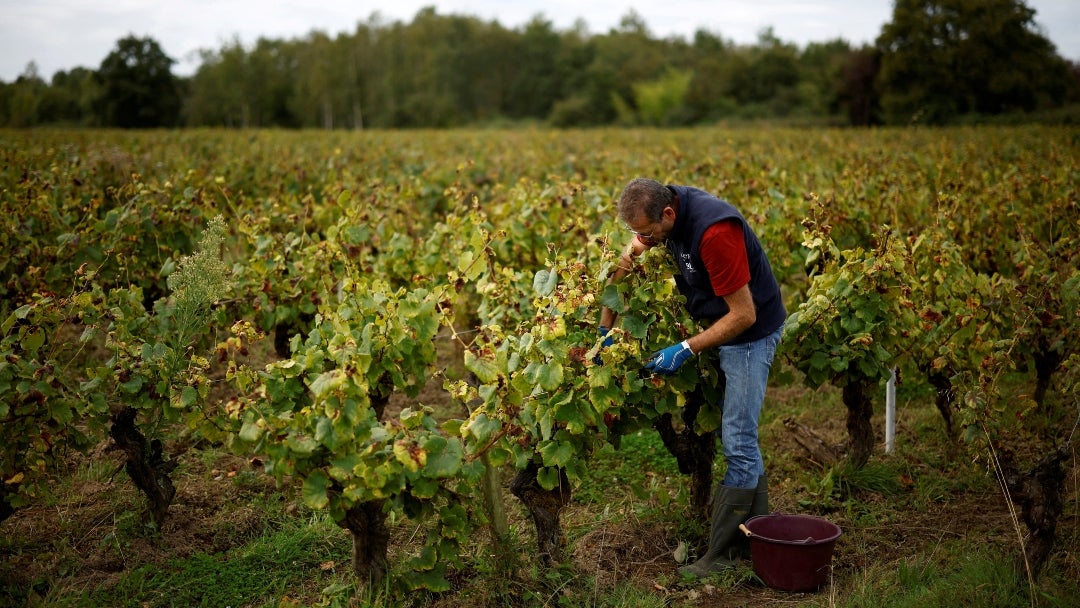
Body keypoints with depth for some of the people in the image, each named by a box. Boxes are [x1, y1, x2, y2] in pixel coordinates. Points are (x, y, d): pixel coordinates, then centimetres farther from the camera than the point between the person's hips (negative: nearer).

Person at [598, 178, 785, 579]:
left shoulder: (714, 231, -33)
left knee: (737, 440, -7)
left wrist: (685, 350, -24)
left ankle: (723, 554, -1)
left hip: (750, 332, -9)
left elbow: (744, 315, -28)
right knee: (740, 438, 14)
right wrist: (605, 327, 2)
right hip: (721, 326, 9)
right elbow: (626, 262, 6)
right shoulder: (662, 211, -6)